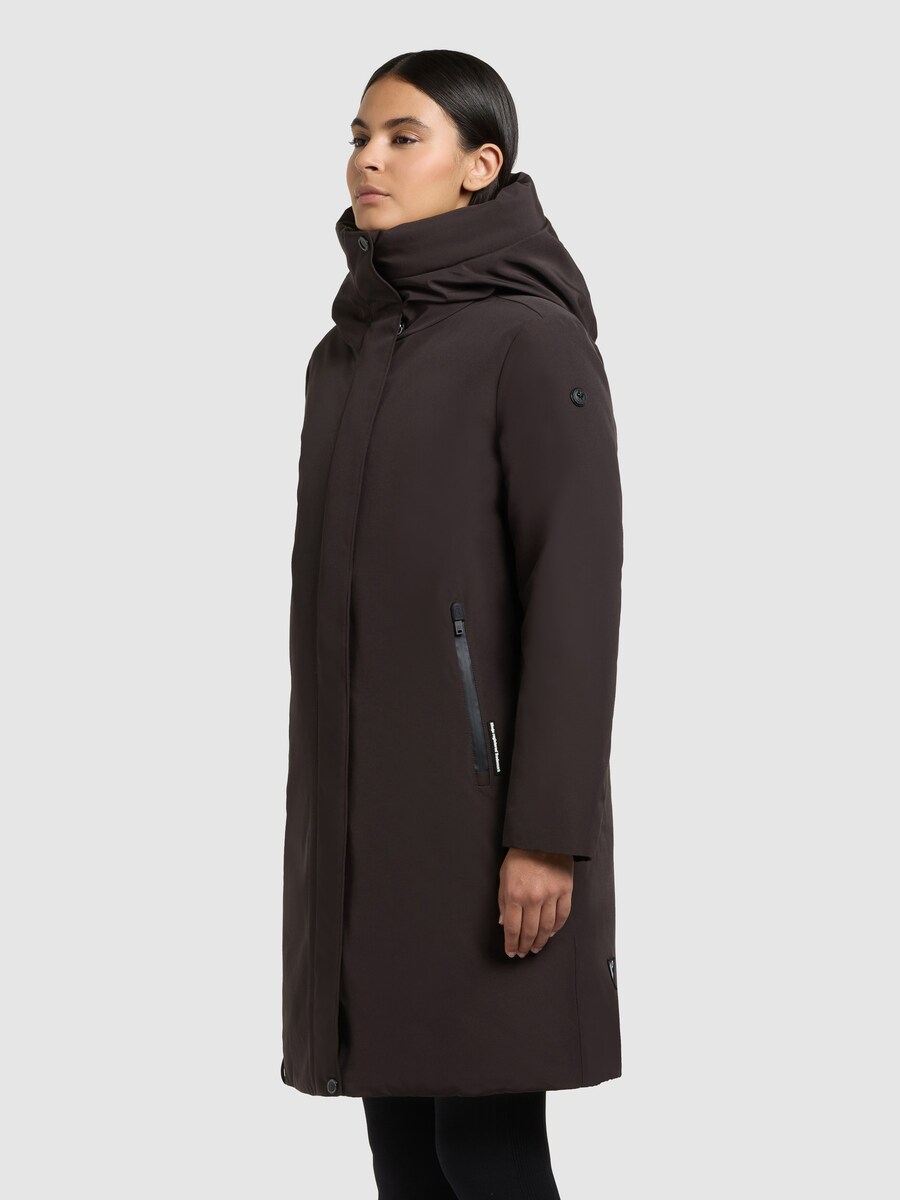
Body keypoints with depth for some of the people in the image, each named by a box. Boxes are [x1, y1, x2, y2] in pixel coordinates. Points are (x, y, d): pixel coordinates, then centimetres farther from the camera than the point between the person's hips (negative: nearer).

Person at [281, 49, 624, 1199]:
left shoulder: (534, 338, -9)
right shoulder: (349, 351, 14)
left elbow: (579, 583, -15)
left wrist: (550, 831, -20)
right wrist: (321, 800, 16)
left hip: (477, 782, -7)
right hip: (361, 786, 7)